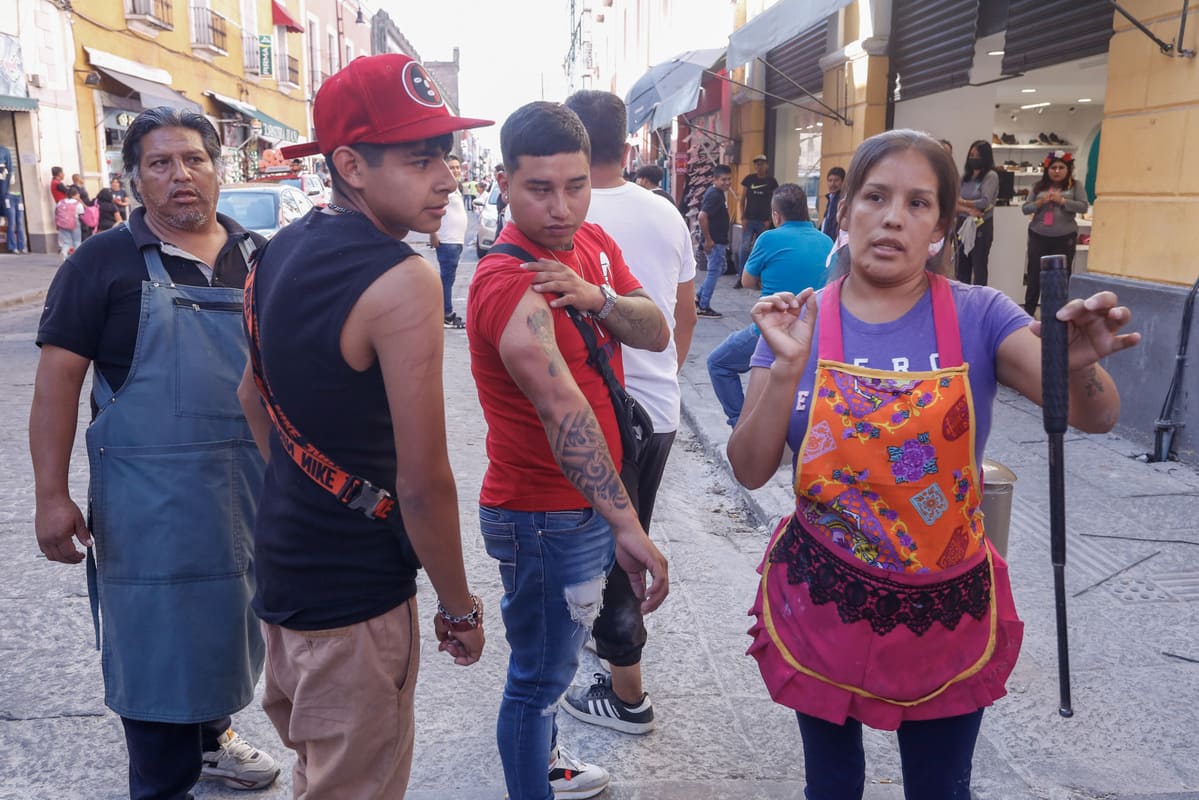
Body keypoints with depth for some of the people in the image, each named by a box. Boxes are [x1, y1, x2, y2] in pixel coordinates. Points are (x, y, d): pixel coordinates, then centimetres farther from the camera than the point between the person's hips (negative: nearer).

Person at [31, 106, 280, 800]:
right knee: (155, 637, 7)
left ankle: (211, 735, 44)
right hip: (150, 499, -4)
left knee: (228, 618, 20)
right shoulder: (105, 261, -5)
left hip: (249, 487, 5)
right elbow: (59, 375, -8)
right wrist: (52, 494, -13)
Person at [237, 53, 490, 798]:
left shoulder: (279, 253, 3)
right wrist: (459, 606, -9)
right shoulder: (402, 279, -24)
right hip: (355, 592, -8)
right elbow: (423, 482, -23)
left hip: (283, 559, 8)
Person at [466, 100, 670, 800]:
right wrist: (627, 524, -45)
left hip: (591, 500, 9)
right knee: (540, 677, 7)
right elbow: (562, 409, -38)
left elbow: (657, 334, -3)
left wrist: (597, 298, -22)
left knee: (554, 659, 28)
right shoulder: (508, 283, -26)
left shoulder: (592, 242, 2)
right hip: (544, 514, -9)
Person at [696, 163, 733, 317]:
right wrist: (708, 240, -23)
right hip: (714, 241, -10)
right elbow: (702, 217, -28)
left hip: (720, 240, 10)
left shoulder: (716, 193, 11)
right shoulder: (714, 195, -19)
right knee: (714, 272, -2)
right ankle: (703, 307, 6)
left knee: (719, 270, 20)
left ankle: (699, 297, 24)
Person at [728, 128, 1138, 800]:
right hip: (822, 604, 1)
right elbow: (752, 470, -11)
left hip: (948, 610, 0)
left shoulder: (979, 316, -8)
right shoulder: (800, 321, -7)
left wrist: (1080, 363, -37)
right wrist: (787, 368, -25)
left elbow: (1097, 417, -16)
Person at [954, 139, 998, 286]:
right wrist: (969, 209, -17)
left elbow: (984, 202, -14)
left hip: (981, 226, -5)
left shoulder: (991, 176, -5)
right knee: (962, 266, 8)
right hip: (963, 225, 5)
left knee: (979, 266, 1)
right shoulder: (964, 176, 9)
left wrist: (963, 202, -3)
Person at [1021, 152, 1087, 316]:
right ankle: (1028, 313, 13)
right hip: (1038, 236, 1)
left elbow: (1083, 206, -7)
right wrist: (1040, 202, -12)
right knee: (1034, 275, 5)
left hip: (1064, 238, -1)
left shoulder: (1075, 187, 3)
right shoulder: (1039, 186, 7)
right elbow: (1025, 208, 6)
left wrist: (1062, 200, -16)